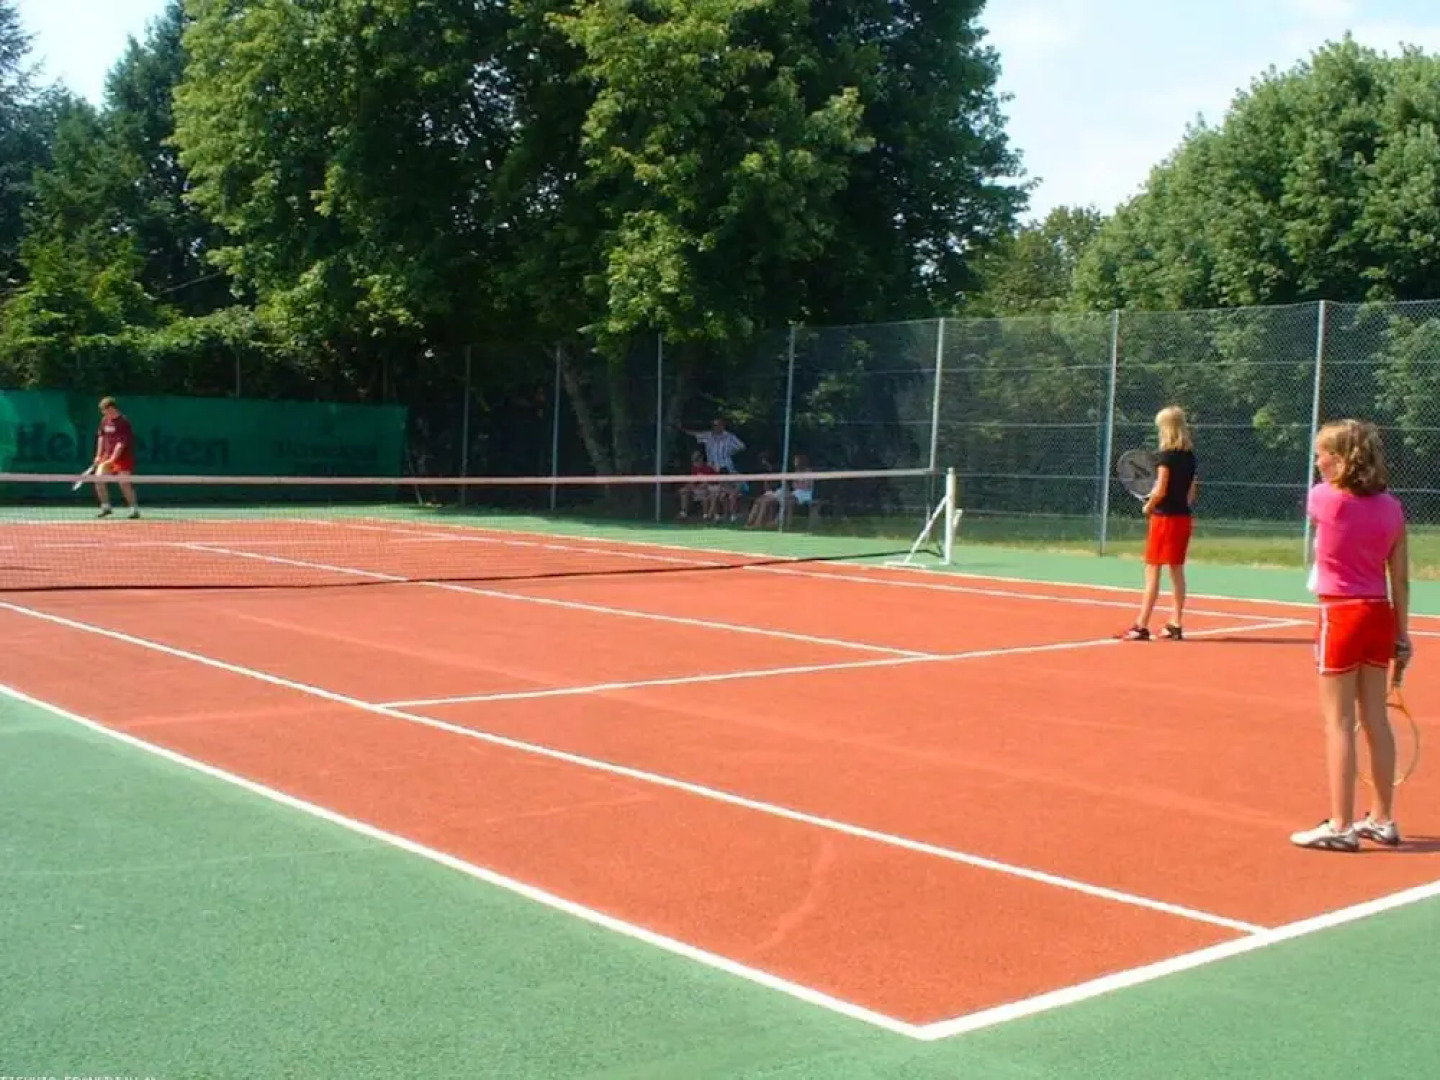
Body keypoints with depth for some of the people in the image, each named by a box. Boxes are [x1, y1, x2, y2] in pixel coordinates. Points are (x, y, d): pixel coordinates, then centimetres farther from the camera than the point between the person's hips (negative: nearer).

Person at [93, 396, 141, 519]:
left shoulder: (123, 422, -16)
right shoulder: (105, 420, 8)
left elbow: (121, 443, -20)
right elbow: (101, 437, 19)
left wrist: (113, 459, -24)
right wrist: (99, 455, 14)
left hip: (123, 457, -7)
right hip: (107, 456, 7)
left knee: (124, 482, -14)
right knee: (98, 478, -3)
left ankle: (135, 509, -3)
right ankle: (106, 507, 10)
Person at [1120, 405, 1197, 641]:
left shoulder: (1167, 455, -14)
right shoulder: (1190, 456, 8)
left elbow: (1160, 490, -17)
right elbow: (1192, 491, 11)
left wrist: (1148, 506, -1)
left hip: (1165, 516, -7)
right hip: (1184, 516, 7)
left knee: (1152, 571, -5)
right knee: (1177, 571, 12)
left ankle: (1142, 626, -5)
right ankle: (1176, 625, 15)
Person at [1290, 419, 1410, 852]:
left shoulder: (1323, 499, -12)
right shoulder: (1392, 508, 2)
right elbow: (1400, 579, 4)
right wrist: (1402, 635, 10)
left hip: (1341, 614, -5)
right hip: (1380, 614, 5)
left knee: (1338, 722, 0)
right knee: (1375, 718, 14)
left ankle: (1341, 826, 2)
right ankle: (1382, 820, 24)